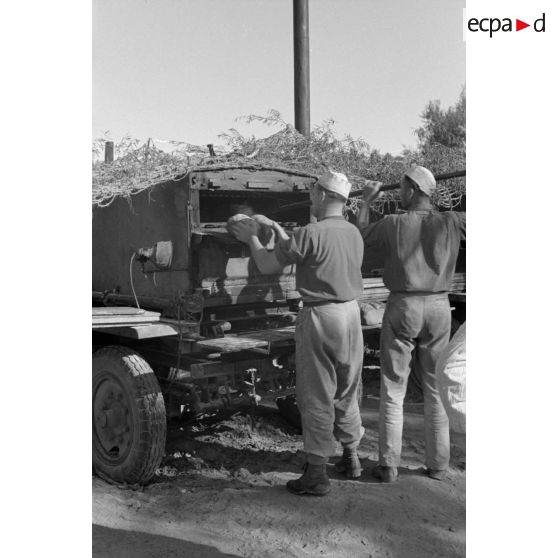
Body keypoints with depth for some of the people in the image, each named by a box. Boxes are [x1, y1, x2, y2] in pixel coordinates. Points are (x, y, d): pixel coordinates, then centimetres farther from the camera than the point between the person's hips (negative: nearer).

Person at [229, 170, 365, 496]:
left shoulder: (311, 233, -17)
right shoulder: (354, 233, 7)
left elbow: (268, 266, -9)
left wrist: (252, 238, 8)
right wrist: (277, 230, 26)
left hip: (320, 316, -7)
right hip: (351, 312, 7)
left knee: (317, 397, 2)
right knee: (346, 393, 20)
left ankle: (317, 475, 9)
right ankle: (351, 459, 33)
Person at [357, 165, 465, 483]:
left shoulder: (393, 224, -7)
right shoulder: (451, 222, -4)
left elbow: (360, 236, 10)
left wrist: (367, 201, 21)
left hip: (403, 308, -2)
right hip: (439, 308, 2)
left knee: (393, 389, 6)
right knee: (436, 388, 13)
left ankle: (389, 466, 9)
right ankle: (439, 465, 19)